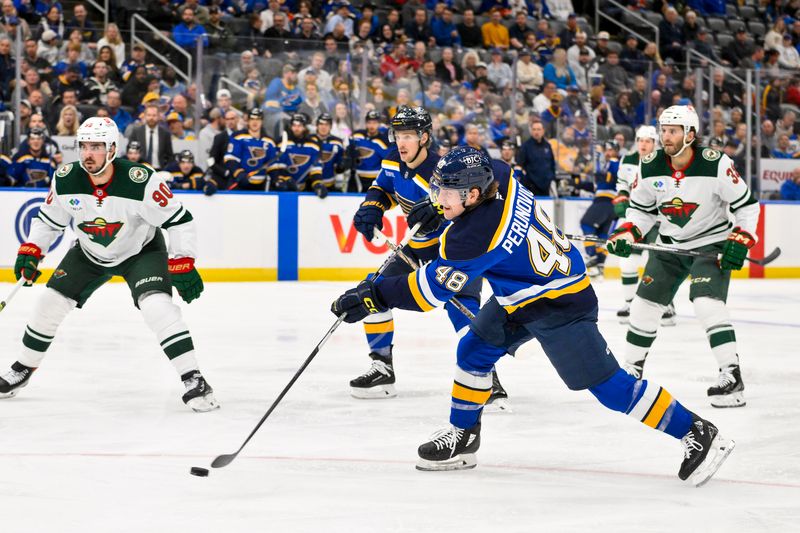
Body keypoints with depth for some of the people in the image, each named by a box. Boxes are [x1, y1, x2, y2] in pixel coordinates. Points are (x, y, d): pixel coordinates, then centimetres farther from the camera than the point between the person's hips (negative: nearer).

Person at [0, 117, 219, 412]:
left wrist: (183, 264, -27)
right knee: (52, 302, 1)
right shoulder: (66, 180, -18)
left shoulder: (140, 181, -32)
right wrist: (30, 252, -10)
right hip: (89, 253, 4)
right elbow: (48, 220, 0)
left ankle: (193, 379, -20)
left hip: (140, 251, -4)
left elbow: (180, 220, -25)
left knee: (157, 305, -26)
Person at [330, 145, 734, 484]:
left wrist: (375, 295, -22)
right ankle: (462, 438, 26)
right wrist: (442, 213, 18)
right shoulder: (499, 180, -9)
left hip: (560, 304, -10)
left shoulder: (476, 236, -32)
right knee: (473, 351, 13)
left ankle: (697, 434, -3)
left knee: (607, 384, -9)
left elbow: (434, 288, -27)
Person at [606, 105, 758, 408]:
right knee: (644, 304, 5)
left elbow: (746, 205, -12)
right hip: (670, 245, 5)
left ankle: (732, 377, -21)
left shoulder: (715, 164, -21)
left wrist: (740, 240, -21)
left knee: (707, 303, -24)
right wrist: (627, 234, -10)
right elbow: (641, 209, 6)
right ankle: (630, 371, 23)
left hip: (712, 244, -5)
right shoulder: (650, 168, -7)